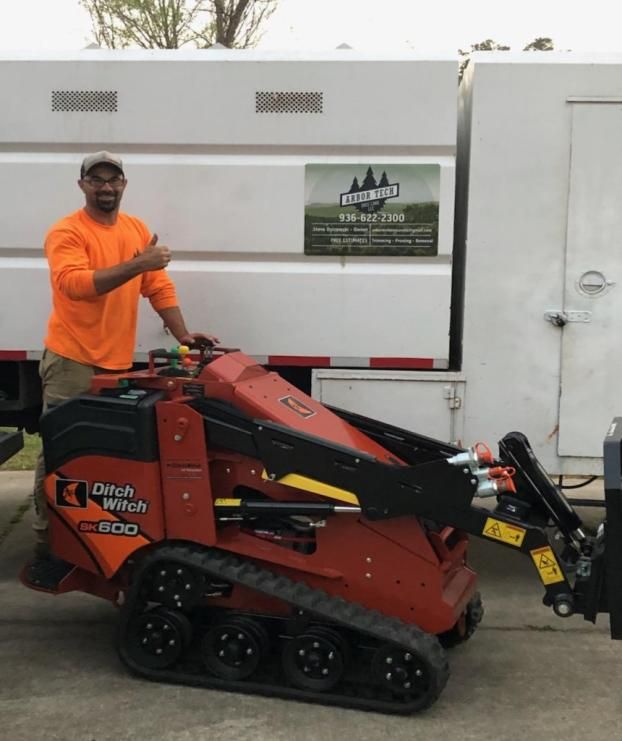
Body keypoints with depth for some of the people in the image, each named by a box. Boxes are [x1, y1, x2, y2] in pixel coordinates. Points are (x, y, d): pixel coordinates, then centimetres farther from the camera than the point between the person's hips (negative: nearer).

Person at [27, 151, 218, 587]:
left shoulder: (137, 230, 11)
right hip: (72, 363, -6)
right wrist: (135, 264, -30)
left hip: (117, 363, 6)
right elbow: (73, 283, -27)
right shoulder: (66, 233, -10)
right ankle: (47, 546, 8)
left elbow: (159, 286, 11)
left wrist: (183, 336, 1)